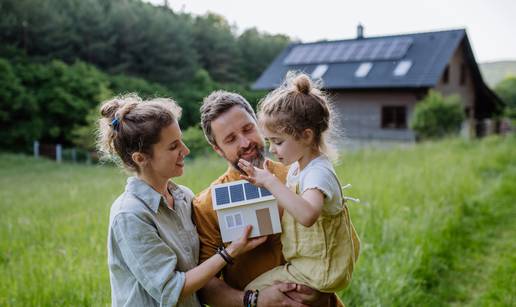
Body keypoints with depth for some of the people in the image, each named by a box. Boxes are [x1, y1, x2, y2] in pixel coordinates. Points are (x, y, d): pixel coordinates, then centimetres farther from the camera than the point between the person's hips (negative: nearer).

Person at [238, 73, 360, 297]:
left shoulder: (319, 173, -28)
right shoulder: (298, 166, 2)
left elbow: (307, 215, -48)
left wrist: (271, 181, -42)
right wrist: (263, 181, -1)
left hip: (318, 271, -10)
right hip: (311, 259, 10)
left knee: (251, 291, -4)